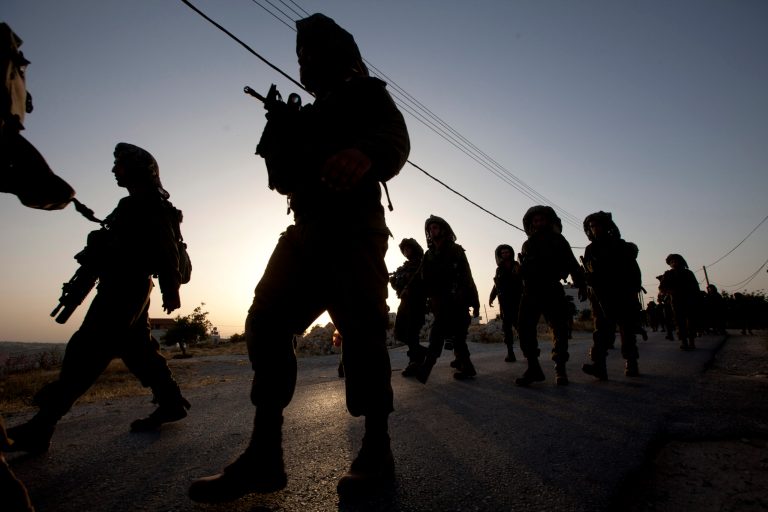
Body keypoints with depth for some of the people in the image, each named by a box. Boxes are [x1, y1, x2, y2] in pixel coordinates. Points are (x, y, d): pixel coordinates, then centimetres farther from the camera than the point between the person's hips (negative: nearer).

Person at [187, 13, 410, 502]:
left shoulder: (368, 95, 10)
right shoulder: (308, 115, 29)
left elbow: (396, 141, -14)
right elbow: (286, 180, 25)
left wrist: (365, 153, -37)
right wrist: (278, 139, 7)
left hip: (353, 230, -7)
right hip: (307, 231, 7)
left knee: (361, 330, -13)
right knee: (266, 324, -3)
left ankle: (377, 449, 0)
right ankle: (265, 456, 2)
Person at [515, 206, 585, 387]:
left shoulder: (558, 240, 10)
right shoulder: (527, 244, 18)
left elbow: (572, 263, 4)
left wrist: (580, 284, -5)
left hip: (552, 291, -2)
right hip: (530, 292, 2)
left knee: (559, 328, -3)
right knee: (525, 327, -7)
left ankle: (560, 369, 8)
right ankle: (533, 368, 0)